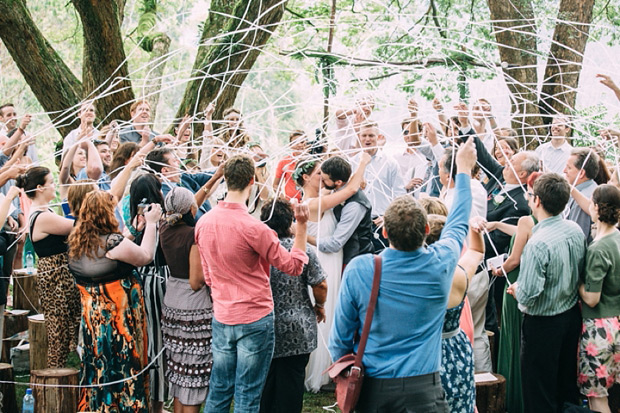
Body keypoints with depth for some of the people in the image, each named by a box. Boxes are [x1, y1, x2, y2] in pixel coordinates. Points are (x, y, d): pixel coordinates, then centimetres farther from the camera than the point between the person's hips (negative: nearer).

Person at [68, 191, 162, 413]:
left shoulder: (77, 242, 1)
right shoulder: (113, 242, -22)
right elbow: (145, 256, -10)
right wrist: (151, 223, -1)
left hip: (92, 318, 7)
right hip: (118, 318, -7)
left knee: (99, 368, 16)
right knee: (125, 368, 5)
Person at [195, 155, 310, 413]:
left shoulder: (203, 223, -1)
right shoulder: (254, 229, -20)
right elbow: (294, 266, -11)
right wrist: (301, 226, -7)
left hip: (221, 318, 6)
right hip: (255, 319, -6)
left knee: (218, 391, 14)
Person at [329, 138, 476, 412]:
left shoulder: (358, 270, -12)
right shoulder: (441, 264, -10)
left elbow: (341, 337, -4)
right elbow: (458, 224, 12)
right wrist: (464, 169, 25)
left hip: (371, 388, 1)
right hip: (422, 390, -1)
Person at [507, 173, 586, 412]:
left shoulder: (538, 244, -28)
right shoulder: (576, 230, -3)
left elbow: (528, 295, -27)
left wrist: (516, 290, -7)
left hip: (543, 323, -8)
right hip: (572, 315, 8)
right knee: (567, 386, 22)